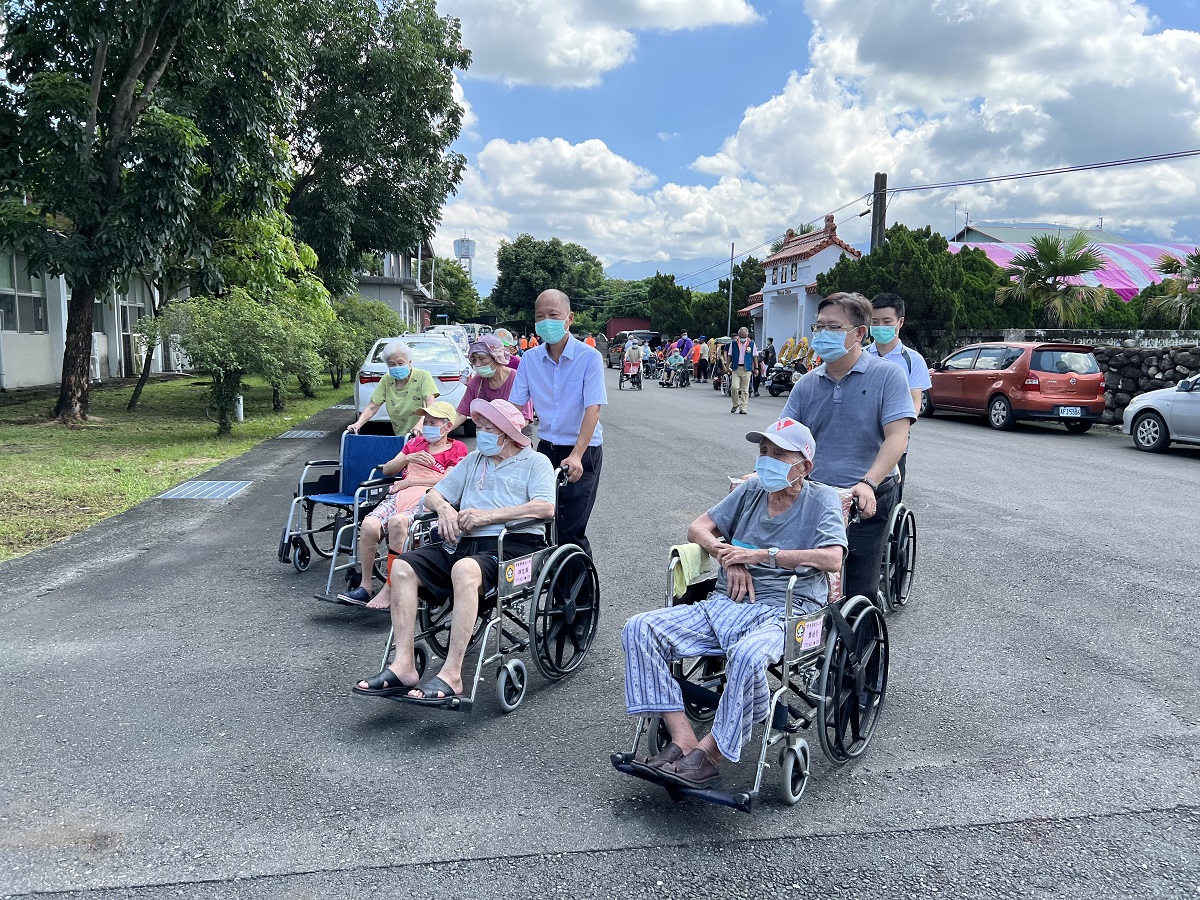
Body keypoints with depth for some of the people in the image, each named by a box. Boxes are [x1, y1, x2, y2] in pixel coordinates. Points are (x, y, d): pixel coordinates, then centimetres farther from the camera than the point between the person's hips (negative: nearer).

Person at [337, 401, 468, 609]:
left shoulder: (457, 449, 15)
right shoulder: (415, 442, 31)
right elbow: (387, 469, 25)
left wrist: (407, 482, 0)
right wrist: (408, 458, 5)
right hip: (399, 495, 5)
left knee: (397, 521, -37)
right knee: (369, 525, -26)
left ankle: (389, 590, -32)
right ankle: (365, 586, -15)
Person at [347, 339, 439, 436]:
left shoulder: (423, 376, -6)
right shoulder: (386, 381, 6)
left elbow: (430, 406, -17)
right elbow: (372, 408, 5)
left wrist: (420, 424, -36)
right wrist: (357, 425, -13)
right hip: (400, 438, 5)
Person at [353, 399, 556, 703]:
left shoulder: (535, 462, 9)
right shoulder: (473, 459, 27)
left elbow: (546, 508, -10)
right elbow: (433, 496, 24)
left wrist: (488, 515, -15)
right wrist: (445, 508, -1)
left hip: (513, 544, -6)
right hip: (463, 543, 7)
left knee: (465, 569, -37)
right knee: (403, 566, -16)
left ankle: (451, 674, -36)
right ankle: (403, 665, -19)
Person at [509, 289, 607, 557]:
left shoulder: (589, 357, -11)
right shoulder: (530, 359, 2)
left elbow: (592, 409, -19)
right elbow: (514, 407, 2)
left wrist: (576, 456, -29)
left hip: (582, 453, -5)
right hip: (546, 448, 5)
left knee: (570, 532, -8)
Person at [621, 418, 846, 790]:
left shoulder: (822, 499, 5)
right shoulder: (751, 489, 18)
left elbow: (832, 558, -12)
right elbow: (698, 528, 17)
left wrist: (761, 555, -9)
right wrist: (729, 556, -3)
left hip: (784, 613, -5)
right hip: (723, 605, 6)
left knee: (747, 655, -41)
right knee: (639, 629, -15)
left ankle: (706, 755, -21)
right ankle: (682, 740, -20)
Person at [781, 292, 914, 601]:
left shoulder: (887, 375, -4)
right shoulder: (806, 385, 9)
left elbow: (896, 437, -13)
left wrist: (869, 484, -27)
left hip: (866, 503, -4)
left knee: (859, 592, 2)